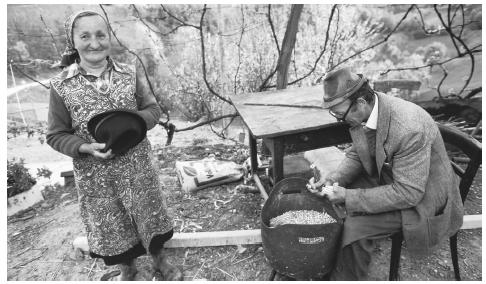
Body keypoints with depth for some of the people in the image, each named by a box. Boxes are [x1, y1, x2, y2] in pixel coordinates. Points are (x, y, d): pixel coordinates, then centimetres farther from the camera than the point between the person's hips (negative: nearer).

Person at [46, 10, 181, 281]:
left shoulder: (129, 73, -4)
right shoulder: (62, 85, -7)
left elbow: (153, 109, 2)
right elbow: (56, 135, -2)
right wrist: (86, 148, -20)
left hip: (138, 166, 1)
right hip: (96, 175, 0)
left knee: (150, 215, 15)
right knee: (111, 226, 16)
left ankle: (160, 259, 43)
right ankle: (127, 269, 44)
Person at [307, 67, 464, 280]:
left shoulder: (409, 129, -35)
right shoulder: (362, 112, -12)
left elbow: (409, 193, -29)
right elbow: (356, 154, 4)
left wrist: (349, 197, -30)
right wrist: (335, 177, -14)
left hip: (419, 196, -8)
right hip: (385, 177, 8)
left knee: (355, 227, -22)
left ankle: (346, 278, 6)